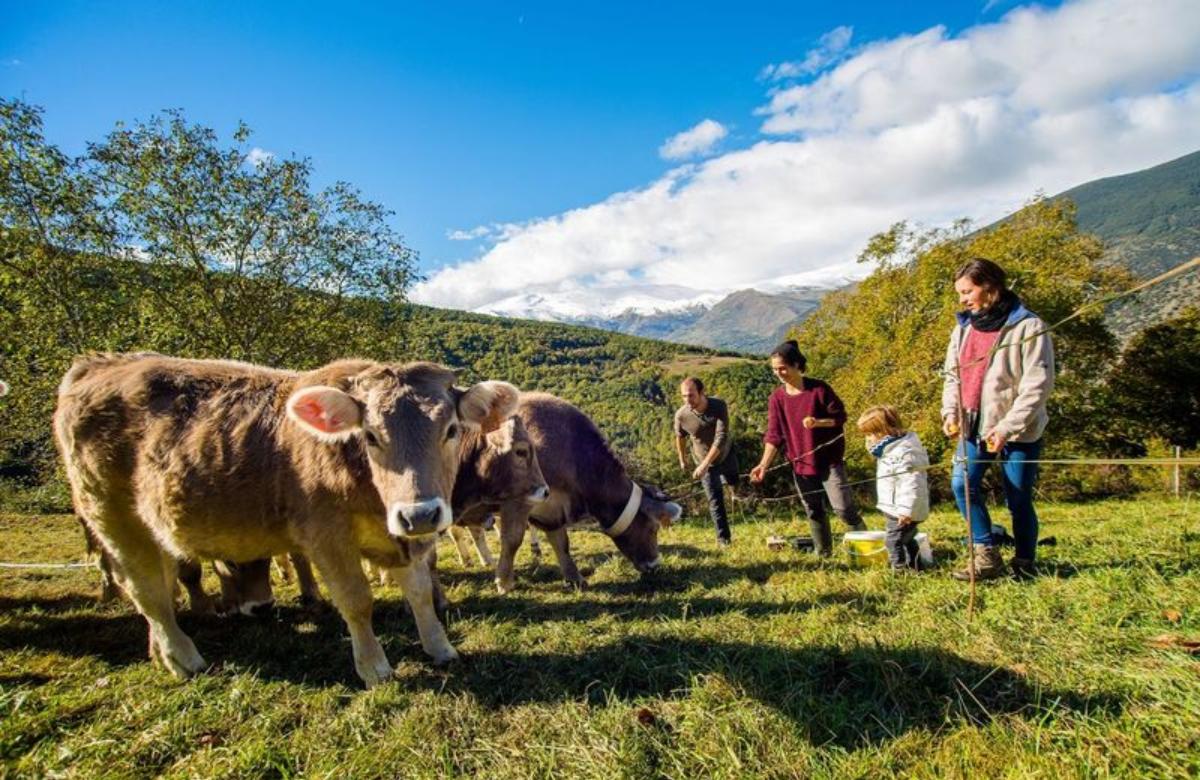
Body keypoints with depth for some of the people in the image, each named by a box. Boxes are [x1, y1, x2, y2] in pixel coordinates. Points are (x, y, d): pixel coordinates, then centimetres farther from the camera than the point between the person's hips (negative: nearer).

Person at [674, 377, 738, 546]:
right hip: (704, 461, -1)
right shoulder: (681, 415, -29)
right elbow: (680, 437, -6)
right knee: (715, 500, -1)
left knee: (733, 482, 28)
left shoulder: (719, 406, -33)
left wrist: (705, 464, -42)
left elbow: (721, 437, -38)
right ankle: (723, 538, 11)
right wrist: (682, 459, 8)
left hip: (726, 454, 1)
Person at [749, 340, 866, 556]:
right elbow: (774, 435, -4)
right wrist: (764, 463, -16)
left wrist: (818, 422, -26)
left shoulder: (819, 389, -13)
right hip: (800, 463, 4)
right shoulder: (776, 398, -3)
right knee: (813, 511, 12)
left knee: (843, 507, -6)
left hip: (829, 459, -4)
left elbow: (840, 417, -6)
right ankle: (822, 552, 26)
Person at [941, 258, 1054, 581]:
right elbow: (953, 376, 13)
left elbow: (1037, 385, -14)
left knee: (1018, 500, 3)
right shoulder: (963, 328, 9)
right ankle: (987, 555, 0)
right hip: (975, 427, 5)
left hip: (1019, 432, -5)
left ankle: (1025, 565, 22)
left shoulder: (1027, 327, -10)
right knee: (962, 483, -12)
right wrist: (951, 412, -4)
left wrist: (1006, 428, -20)